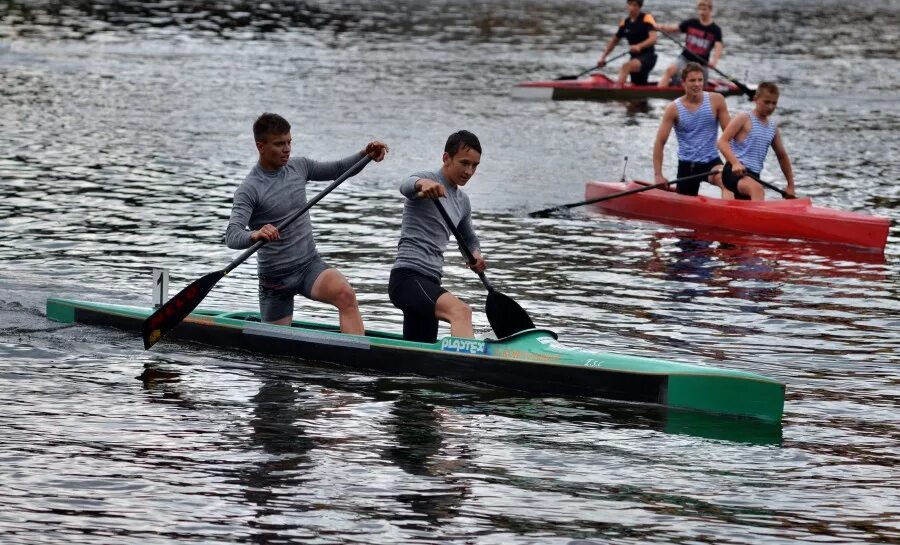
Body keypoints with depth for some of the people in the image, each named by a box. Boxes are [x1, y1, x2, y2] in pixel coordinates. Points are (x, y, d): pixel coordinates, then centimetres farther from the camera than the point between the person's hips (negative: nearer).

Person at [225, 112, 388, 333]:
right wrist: (254, 235, -50)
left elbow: (337, 170, 18)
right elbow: (231, 236, -27)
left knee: (345, 295, -29)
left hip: (310, 265, 3)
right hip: (275, 278, -3)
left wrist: (365, 155, -1)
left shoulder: (299, 167, 3)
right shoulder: (249, 189, -16)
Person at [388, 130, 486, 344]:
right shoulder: (428, 179, -4)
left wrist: (476, 256, 10)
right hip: (408, 278, -10)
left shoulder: (462, 201, 21)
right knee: (461, 311, -34)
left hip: (429, 282, 10)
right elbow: (406, 186, -28)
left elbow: (469, 239, 35)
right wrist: (422, 184, -53)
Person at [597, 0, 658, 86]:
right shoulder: (625, 23, 9)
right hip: (635, 57, 8)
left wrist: (639, 46, -40)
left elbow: (653, 38, -23)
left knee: (626, 67, -34)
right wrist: (603, 57, 13)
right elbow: (614, 40, 21)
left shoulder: (647, 18, -9)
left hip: (648, 57, -8)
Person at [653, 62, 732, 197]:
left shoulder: (716, 101, -3)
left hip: (711, 162, -1)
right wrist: (658, 175, -10)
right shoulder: (674, 108, -5)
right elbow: (660, 142, -4)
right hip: (687, 165, 1)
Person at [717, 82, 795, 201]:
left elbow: (782, 156, 26)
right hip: (734, 172, -8)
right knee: (757, 189, -35)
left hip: (753, 176, 8)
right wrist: (735, 163, -28)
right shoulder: (744, 119, -2)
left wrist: (790, 186, 25)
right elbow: (722, 142, -11)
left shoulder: (773, 127, 17)